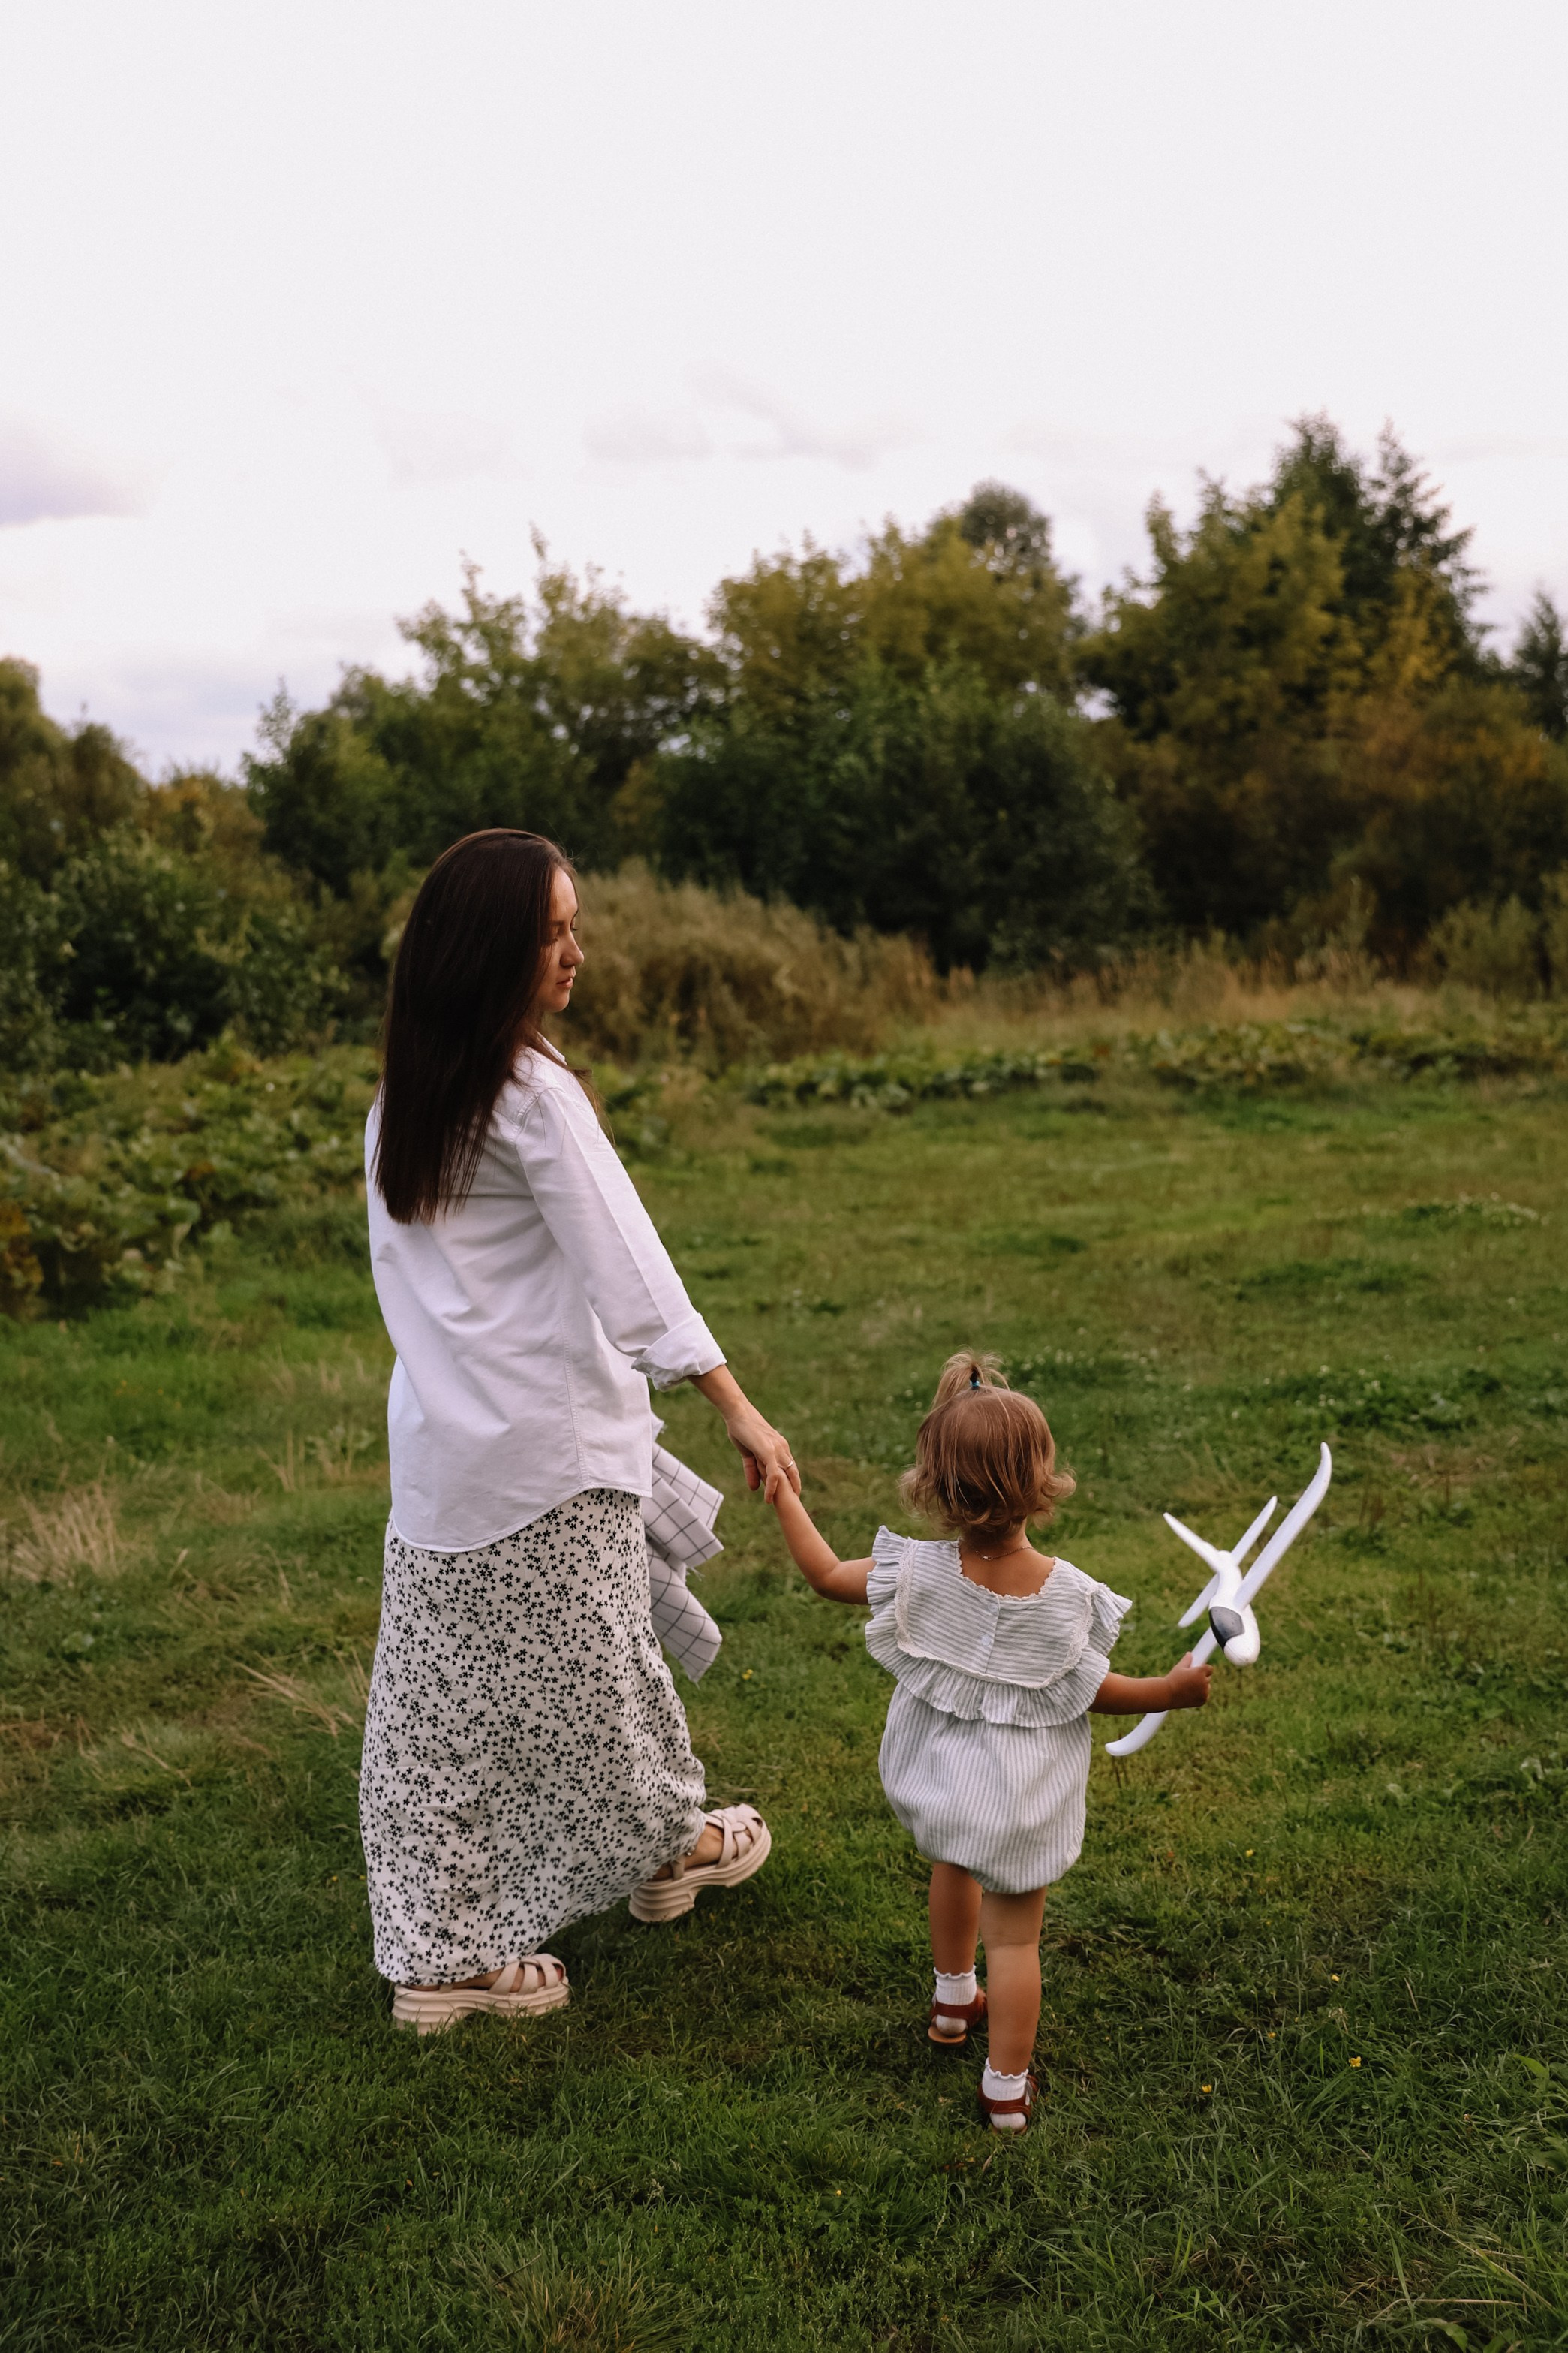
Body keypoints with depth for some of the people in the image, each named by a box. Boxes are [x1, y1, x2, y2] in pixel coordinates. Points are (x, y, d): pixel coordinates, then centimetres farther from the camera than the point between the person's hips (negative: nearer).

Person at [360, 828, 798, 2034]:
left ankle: (440, 1956, 19)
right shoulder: (532, 1092, -19)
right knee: (586, 1665, 14)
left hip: (438, 1439, 7)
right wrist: (740, 1410, -22)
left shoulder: (403, 1093, 7)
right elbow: (629, 1270, -23)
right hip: (546, 1445, -7)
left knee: (445, 1703, 11)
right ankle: (669, 1845, 38)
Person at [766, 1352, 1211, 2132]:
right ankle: (1007, 2086, 21)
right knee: (1014, 1934, 11)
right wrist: (1171, 1689, 4)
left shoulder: (919, 1574, -20)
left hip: (939, 1778, 3)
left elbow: (827, 1575, -6)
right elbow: (1090, 1689, -11)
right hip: (1021, 1802, -3)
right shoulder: (1065, 1594, -23)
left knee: (952, 1868, 32)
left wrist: (785, 1501, 7)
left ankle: (953, 1997, 53)